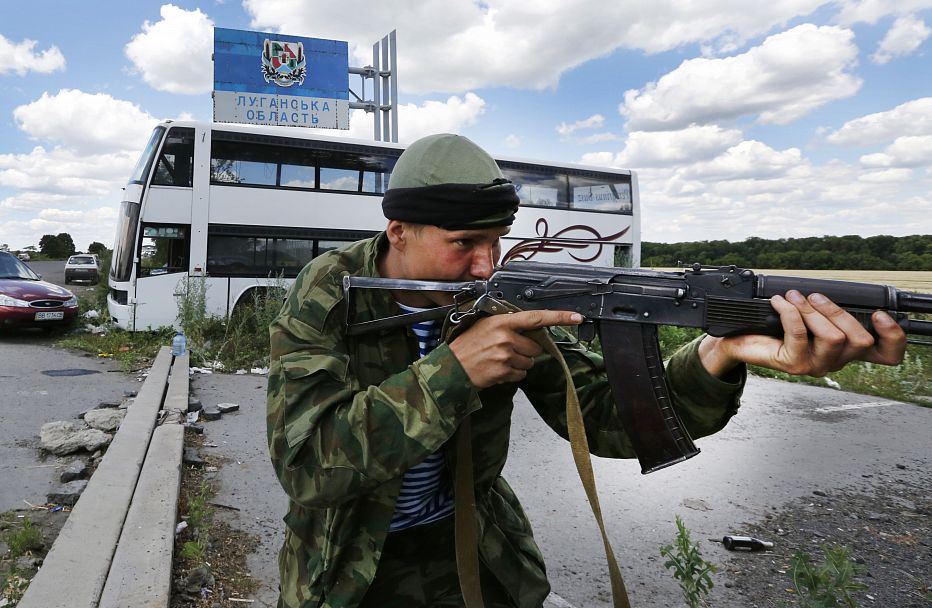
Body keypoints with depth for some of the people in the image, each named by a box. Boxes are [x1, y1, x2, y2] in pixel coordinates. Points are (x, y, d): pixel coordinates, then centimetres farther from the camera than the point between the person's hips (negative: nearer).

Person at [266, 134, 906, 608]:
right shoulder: (326, 295, -20)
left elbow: (603, 415, -19)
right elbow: (306, 462, -29)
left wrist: (719, 356, -37)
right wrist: (454, 370, -38)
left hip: (472, 551, 2)